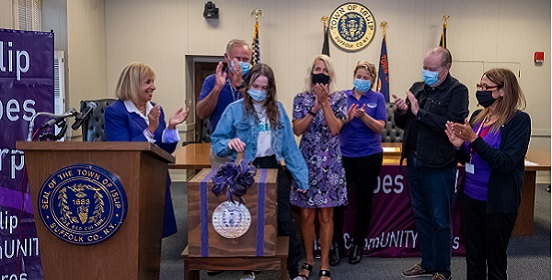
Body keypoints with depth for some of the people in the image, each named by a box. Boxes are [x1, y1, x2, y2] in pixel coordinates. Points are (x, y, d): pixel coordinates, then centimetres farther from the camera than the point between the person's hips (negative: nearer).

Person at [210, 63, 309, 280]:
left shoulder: (278, 109, 5)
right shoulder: (235, 109, -4)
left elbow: (290, 146, 4)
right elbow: (216, 142, -5)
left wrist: (300, 177, 1)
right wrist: (229, 143, -28)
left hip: (274, 169, 2)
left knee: (284, 220, 5)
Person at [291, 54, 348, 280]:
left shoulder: (339, 98, 2)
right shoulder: (301, 98, 4)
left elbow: (335, 128, -11)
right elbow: (297, 130, -7)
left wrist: (325, 102, -13)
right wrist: (315, 106, -13)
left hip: (330, 162, -1)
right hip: (306, 161, 1)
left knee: (326, 215, 3)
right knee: (307, 215, 6)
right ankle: (308, 259, 24)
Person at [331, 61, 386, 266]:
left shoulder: (377, 98, 3)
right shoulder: (343, 96, 5)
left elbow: (380, 127, -6)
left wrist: (364, 116, -22)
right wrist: (347, 117, -19)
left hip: (369, 156, 0)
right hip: (344, 155, 0)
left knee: (364, 201, 8)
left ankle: (358, 245, 23)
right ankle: (337, 244, 11)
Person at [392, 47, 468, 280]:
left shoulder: (457, 91, -7)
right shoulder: (418, 88, 12)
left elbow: (453, 124, -23)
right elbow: (401, 123, 14)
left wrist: (420, 112, -20)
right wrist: (401, 111, -7)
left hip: (438, 166, -7)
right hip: (414, 162, 7)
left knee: (440, 221, 4)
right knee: (421, 217, 17)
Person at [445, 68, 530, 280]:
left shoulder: (518, 120, -11)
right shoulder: (477, 116, 5)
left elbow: (506, 163, -20)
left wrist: (474, 139, -26)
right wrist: (459, 145, -8)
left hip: (498, 203, -5)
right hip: (471, 197, 5)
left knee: (495, 262, 10)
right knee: (473, 260, 15)